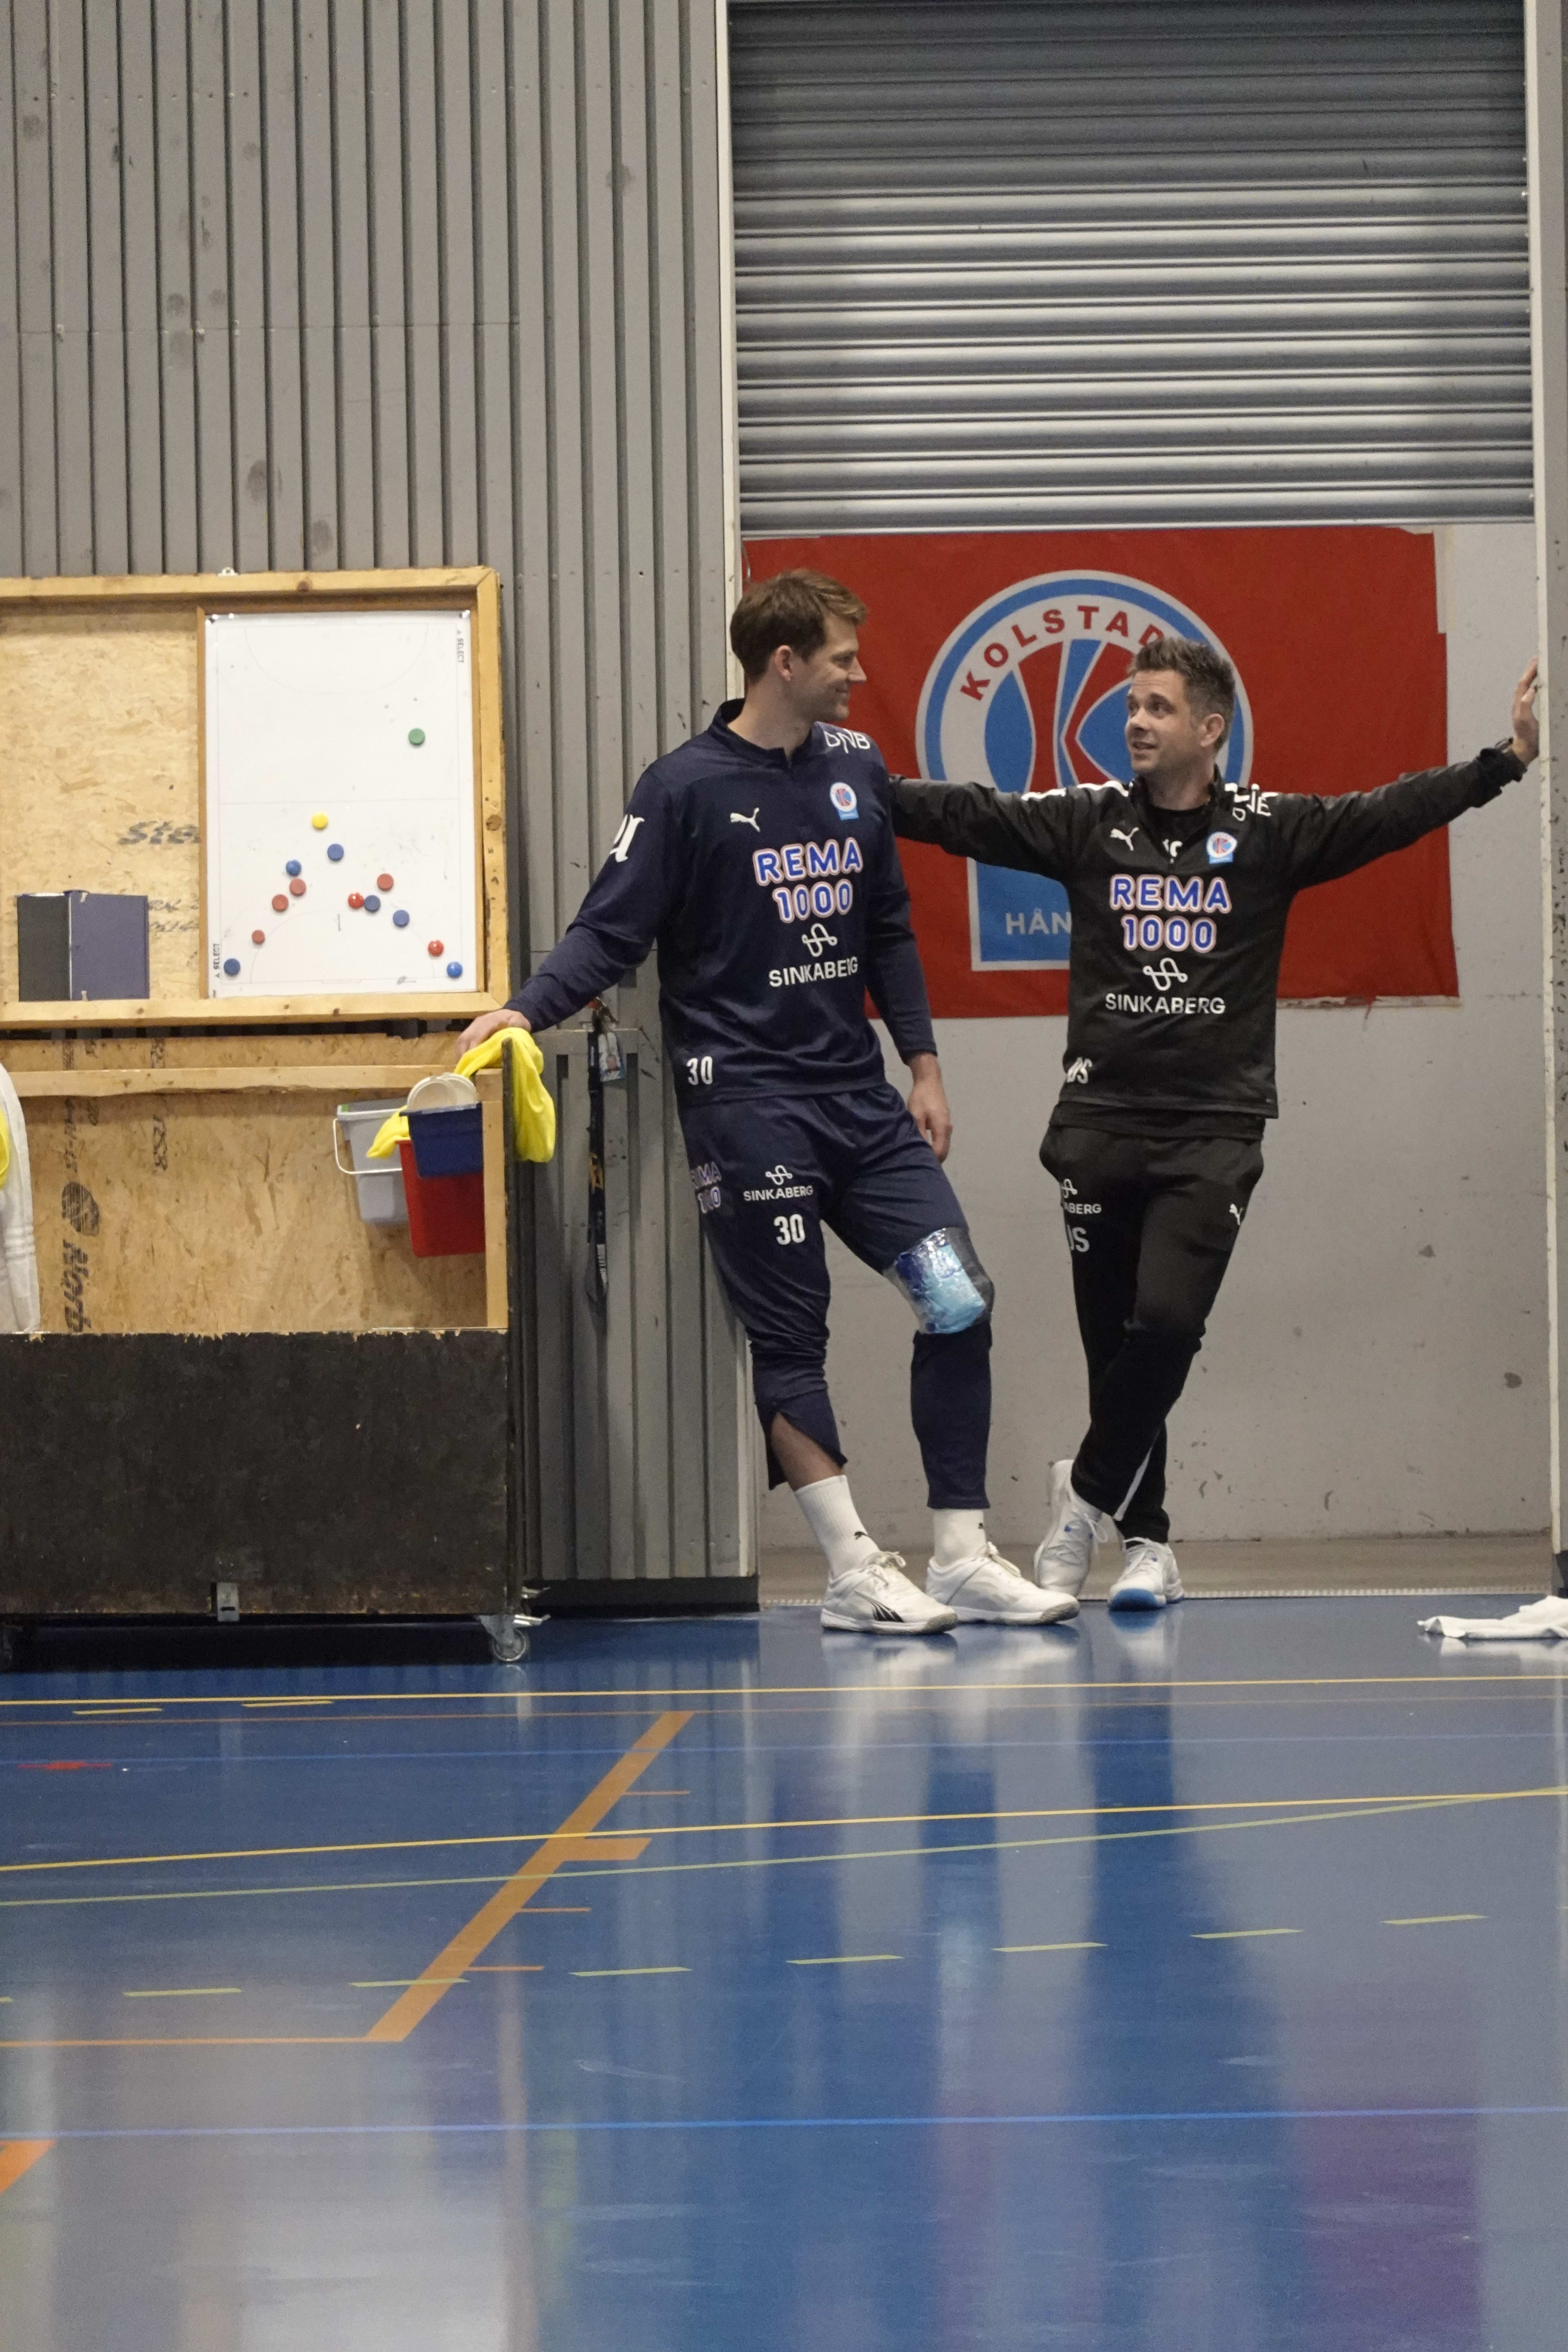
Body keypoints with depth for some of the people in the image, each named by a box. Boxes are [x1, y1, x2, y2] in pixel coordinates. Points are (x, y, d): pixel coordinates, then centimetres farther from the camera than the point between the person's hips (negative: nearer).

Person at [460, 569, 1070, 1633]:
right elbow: (612, 930, -8)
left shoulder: (858, 770, 11)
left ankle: (963, 1556, 5)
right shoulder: (688, 787, -6)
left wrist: (923, 1065, 16)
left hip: (859, 1096, 6)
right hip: (745, 1099, -6)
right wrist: (527, 1010, -24)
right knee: (790, 1336, -3)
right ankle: (857, 1574, 1)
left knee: (960, 1302, -2)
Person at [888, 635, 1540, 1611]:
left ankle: (1088, 1492, 5)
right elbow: (959, 814, 2)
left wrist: (1508, 760, -15)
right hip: (1101, 1123, 2)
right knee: (1114, 1341, 5)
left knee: (1166, 1322, -17)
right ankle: (1145, 1541, 18)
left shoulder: (1271, 831, 2)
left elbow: (1393, 814, -5)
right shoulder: (1087, 824, 6)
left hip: (1213, 1133, -2)